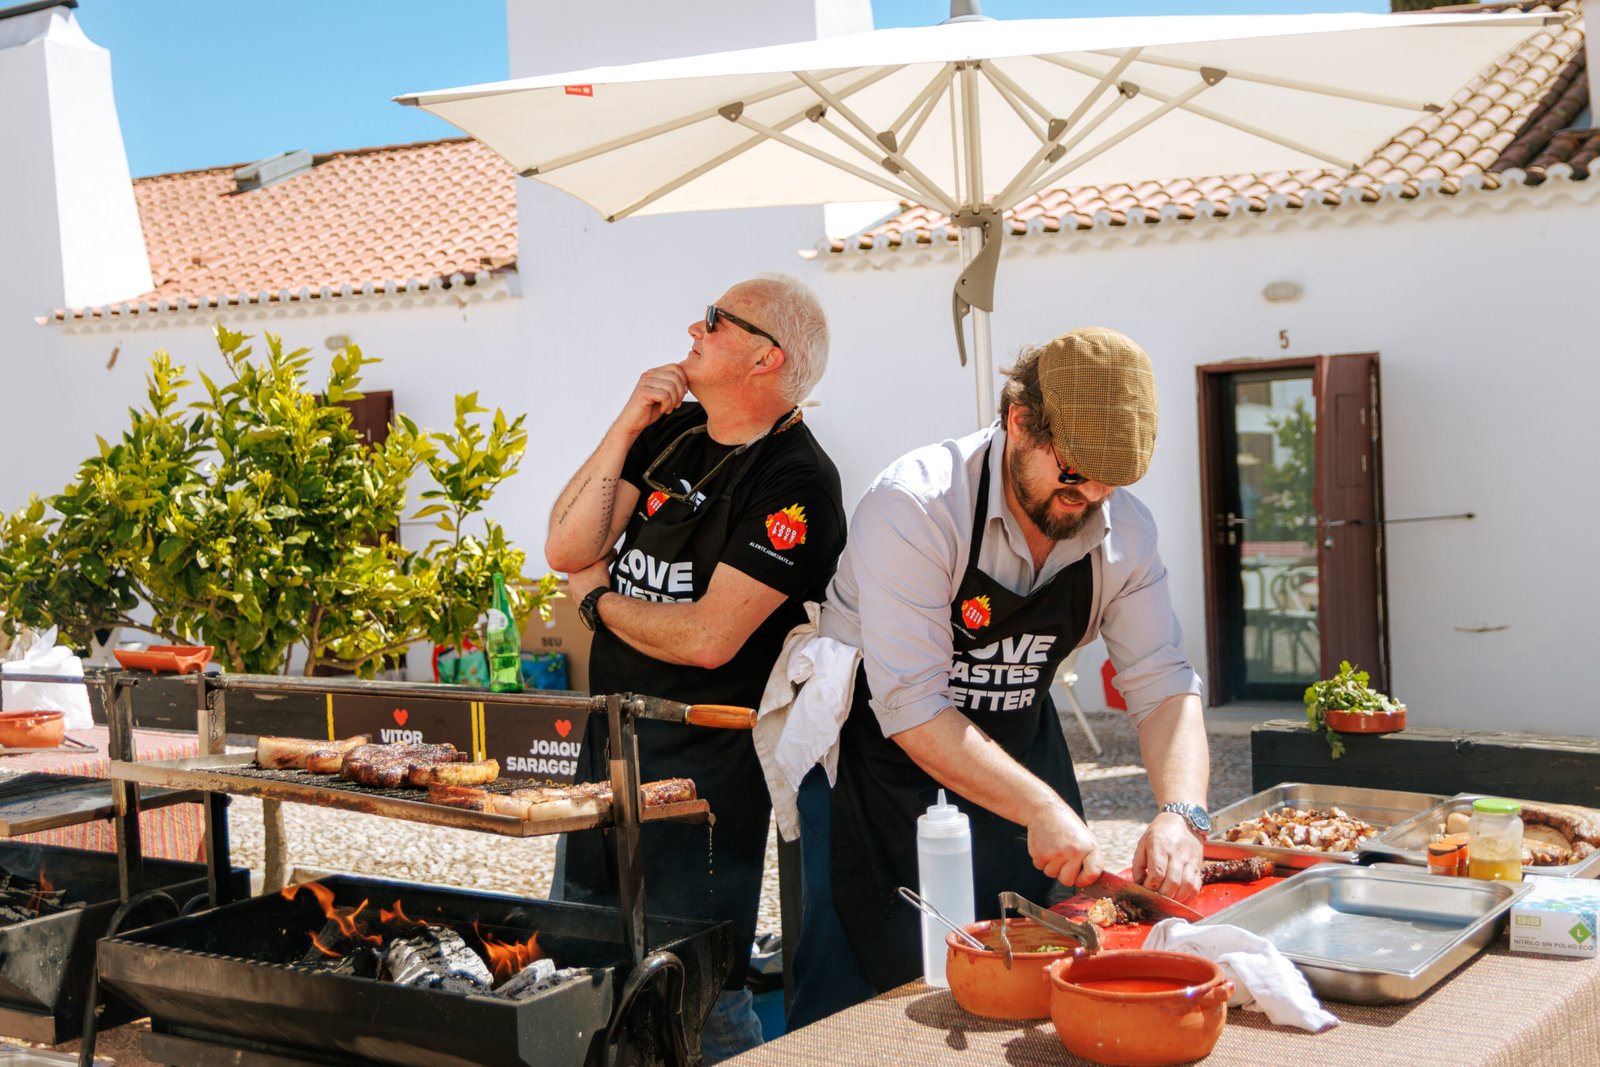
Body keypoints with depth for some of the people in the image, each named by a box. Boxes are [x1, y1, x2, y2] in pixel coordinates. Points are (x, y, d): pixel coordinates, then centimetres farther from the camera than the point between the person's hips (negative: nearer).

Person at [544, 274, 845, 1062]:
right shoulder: (672, 432, 8)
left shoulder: (796, 481, -16)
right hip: (610, 736, 8)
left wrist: (597, 598, -5)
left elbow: (708, 637, -22)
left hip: (706, 766, -8)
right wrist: (626, 426, -8)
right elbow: (567, 548, 0)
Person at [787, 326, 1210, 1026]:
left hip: (1019, 750, 6)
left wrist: (1181, 812, -23)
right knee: (864, 1008, -3)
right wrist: (1042, 810, -33)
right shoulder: (914, 508, -26)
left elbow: (1163, 683, -6)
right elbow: (912, 709, -29)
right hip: (880, 762, -5)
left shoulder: (1125, 530, -8)